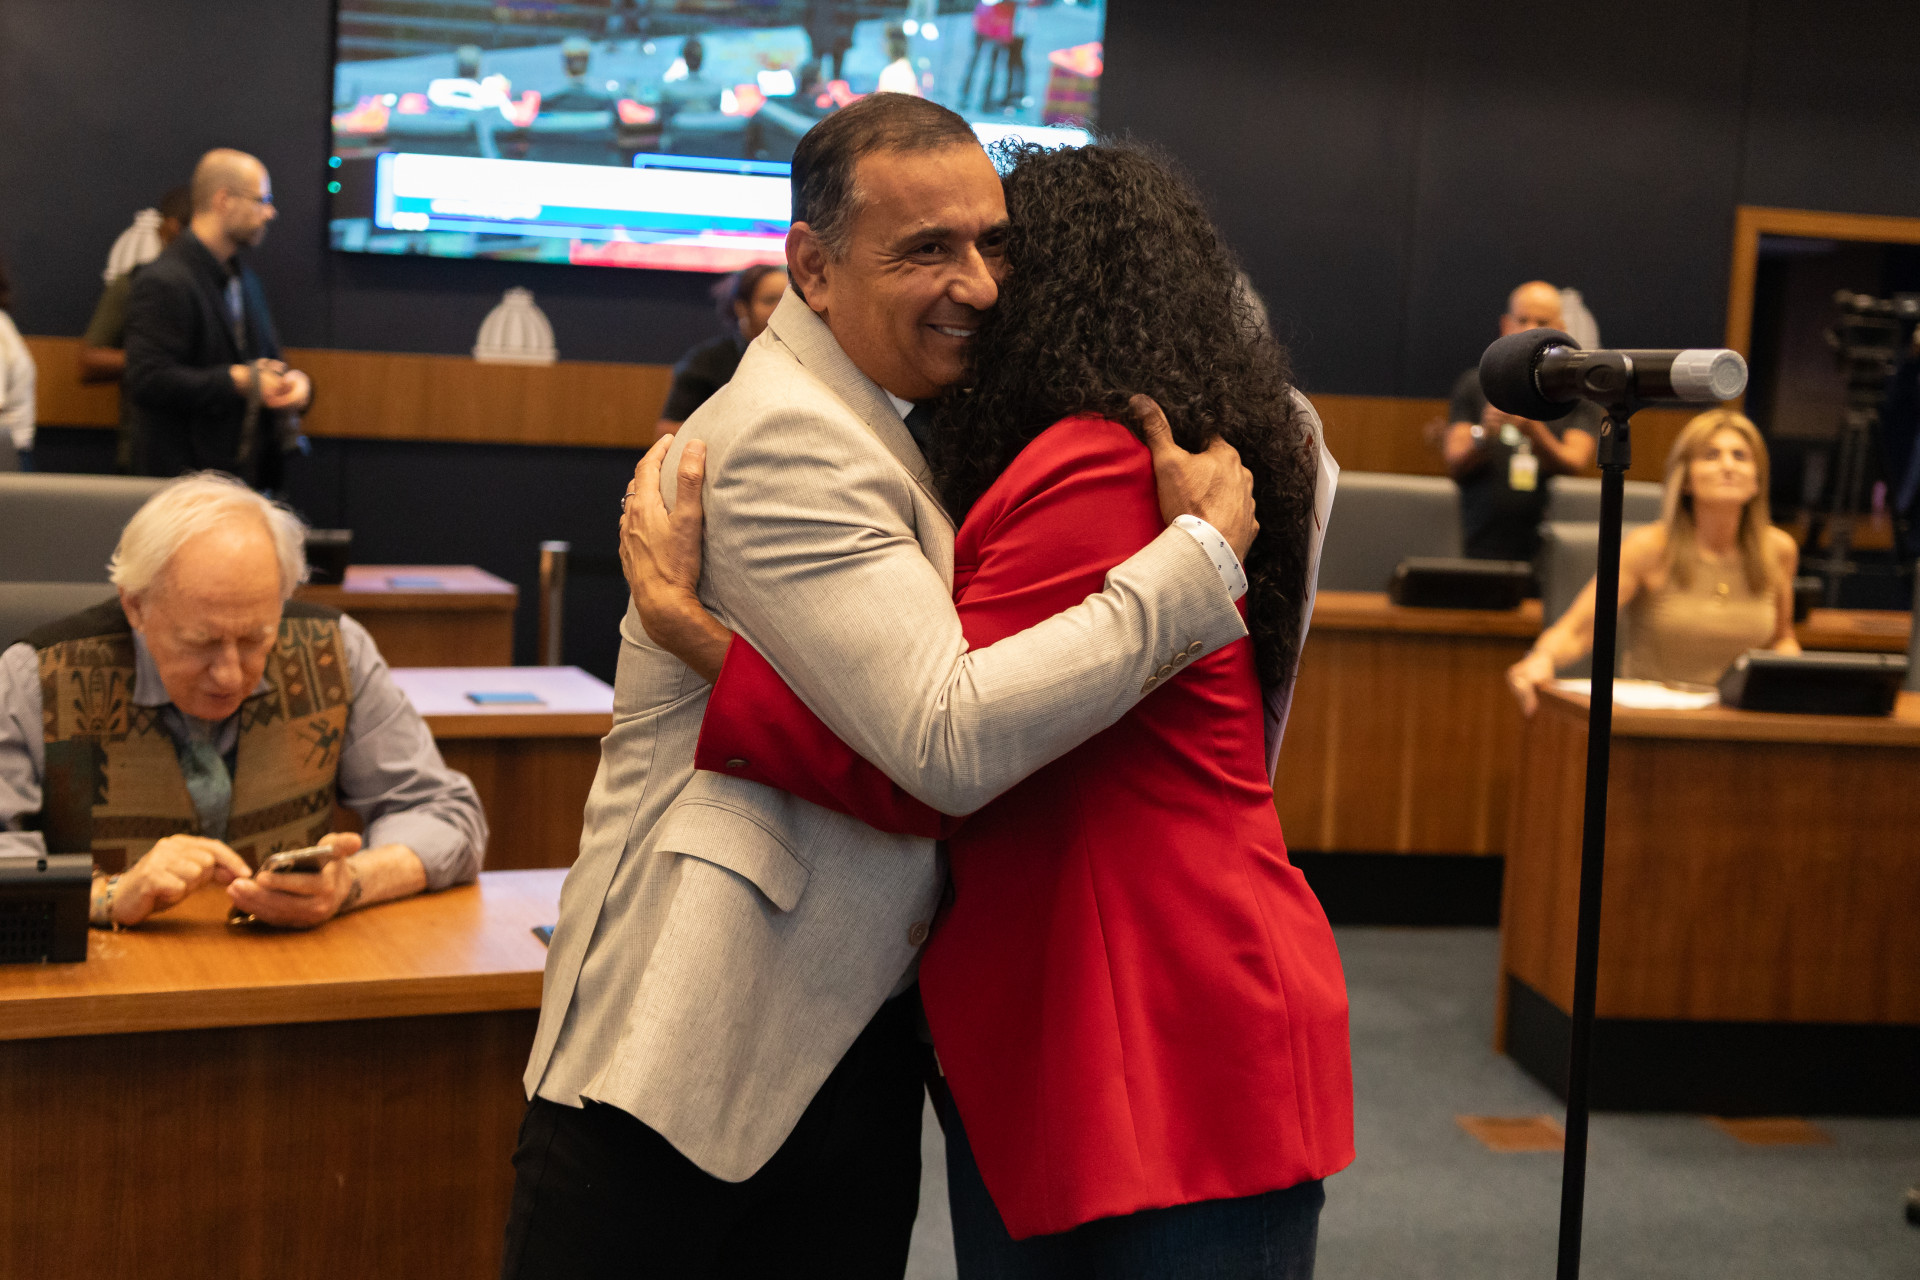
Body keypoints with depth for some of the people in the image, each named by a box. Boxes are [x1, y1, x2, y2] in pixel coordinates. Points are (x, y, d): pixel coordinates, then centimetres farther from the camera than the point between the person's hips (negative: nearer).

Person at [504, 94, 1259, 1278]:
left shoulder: (892, 422, 14)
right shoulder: (787, 440, -18)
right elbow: (952, 743, -26)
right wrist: (1203, 554, -19)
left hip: (856, 1040, 9)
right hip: (687, 1053, -9)